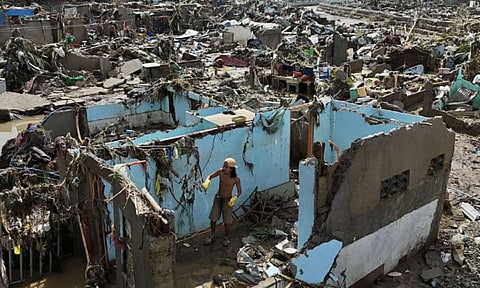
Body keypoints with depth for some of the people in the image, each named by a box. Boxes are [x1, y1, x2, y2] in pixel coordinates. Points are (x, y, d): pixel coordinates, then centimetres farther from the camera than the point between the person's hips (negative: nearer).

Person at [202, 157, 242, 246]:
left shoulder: (236, 179, -20)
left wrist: (234, 198, -28)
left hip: (227, 200, -3)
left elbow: (239, 192, -8)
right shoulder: (221, 172, -15)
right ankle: (212, 236, 33)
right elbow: (210, 176, -1)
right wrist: (207, 182, -23)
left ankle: (226, 238, 30)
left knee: (227, 221, 5)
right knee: (213, 218, 11)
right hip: (218, 198, 3)